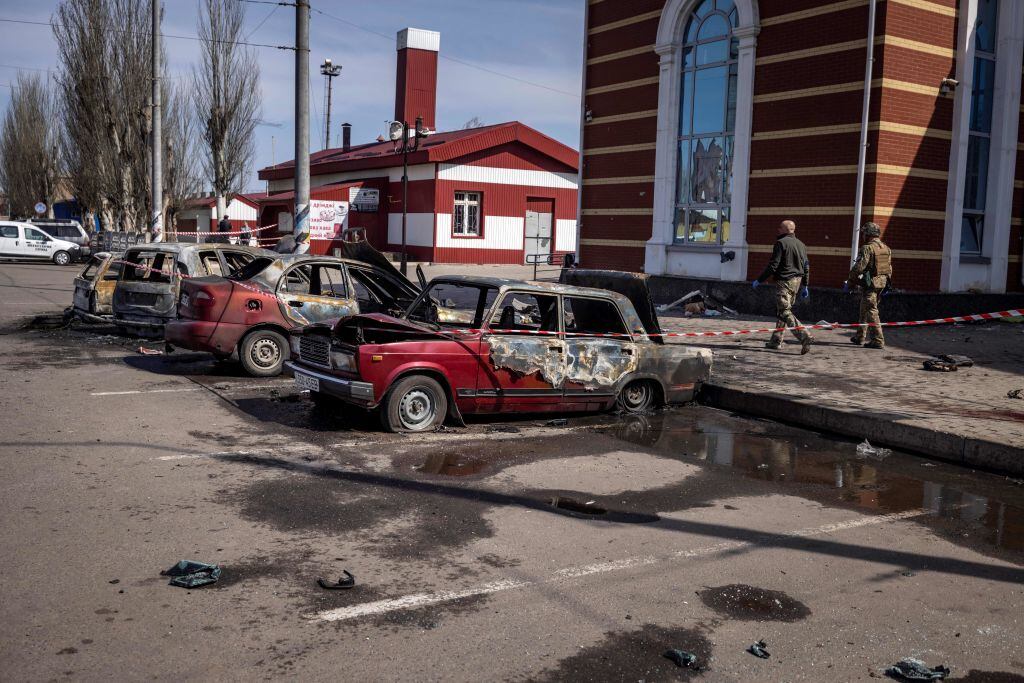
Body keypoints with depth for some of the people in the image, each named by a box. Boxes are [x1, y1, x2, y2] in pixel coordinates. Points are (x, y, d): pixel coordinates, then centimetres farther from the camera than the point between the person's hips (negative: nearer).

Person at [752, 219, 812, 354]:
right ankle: (776, 341, 18)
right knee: (781, 311, 16)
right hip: (797, 282, 8)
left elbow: (773, 265, -14)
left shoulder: (781, 243, -9)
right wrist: (805, 286, 21)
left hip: (784, 281, -8)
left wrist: (759, 281, -7)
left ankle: (804, 337, -25)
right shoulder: (801, 245, 16)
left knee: (785, 312, -11)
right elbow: (806, 266, 16)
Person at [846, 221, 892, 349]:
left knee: (871, 312, -6)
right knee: (864, 310, 19)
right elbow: (889, 269, 16)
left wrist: (849, 283, -10)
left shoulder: (867, 248, -15)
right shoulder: (886, 249, 12)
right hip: (881, 284, 9)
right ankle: (860, 336, 28)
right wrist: (886, 286, 24)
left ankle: (878, 340, -9)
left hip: (869, 285, -9)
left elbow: (858, 268, -19)